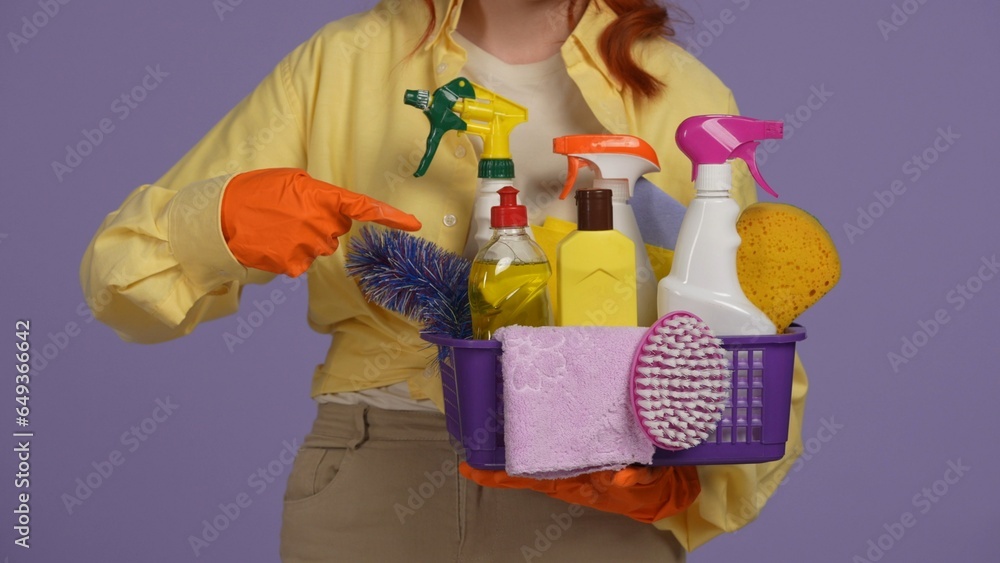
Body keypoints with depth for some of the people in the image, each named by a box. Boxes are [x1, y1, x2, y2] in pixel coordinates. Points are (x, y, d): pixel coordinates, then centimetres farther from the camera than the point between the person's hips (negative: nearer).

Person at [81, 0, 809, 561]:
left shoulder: (685, 97, 1)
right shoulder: (341, 64, 3)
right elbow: (122, 272, 2)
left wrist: (673, 482, -20)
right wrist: (223, 219, -19)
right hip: (366, 497, 1)